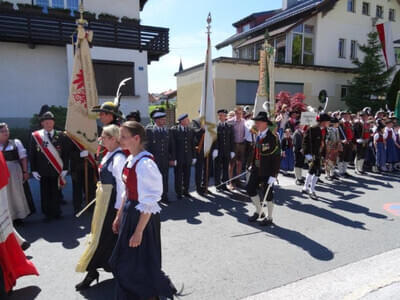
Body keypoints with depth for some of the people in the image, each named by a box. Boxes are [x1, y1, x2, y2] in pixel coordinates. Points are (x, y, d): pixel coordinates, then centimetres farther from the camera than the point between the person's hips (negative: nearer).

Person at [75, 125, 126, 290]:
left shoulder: (118, 158, -22)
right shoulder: (109, 154, 7)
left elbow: (122, 183, -23)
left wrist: (119, 207, -20)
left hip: (112, 200, -10)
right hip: (104, 198, 10)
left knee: (104, 235, 4)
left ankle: (92, 271, 19)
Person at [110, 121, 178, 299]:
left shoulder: (144, 164, -23)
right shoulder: (130, 160, 4)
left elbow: (148, 203, -23)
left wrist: (139, 231, -19)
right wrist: (119, 216, 17)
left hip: (143, 218, -9)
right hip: (130, 214, 9)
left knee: (141, 265, 8)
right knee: (126, 263, 21)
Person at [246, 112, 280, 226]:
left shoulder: (273, 137, -18)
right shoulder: (258, 135, 6)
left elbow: (277, 158, -18)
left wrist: (273, 175, -19)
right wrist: (252, 165, 15)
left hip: (267, 170, -7)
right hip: (257, 168, 7)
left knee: (267, 193, 5)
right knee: (250, 188, 9)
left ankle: (269, 218, 25)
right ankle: (259, 211, 30)